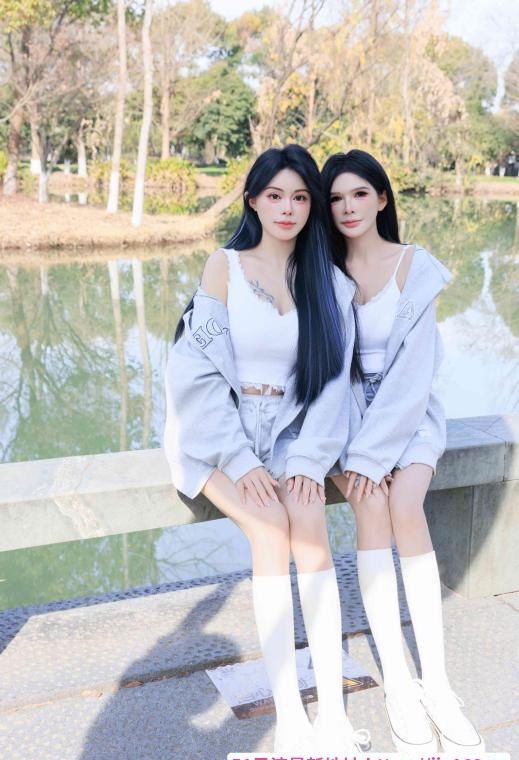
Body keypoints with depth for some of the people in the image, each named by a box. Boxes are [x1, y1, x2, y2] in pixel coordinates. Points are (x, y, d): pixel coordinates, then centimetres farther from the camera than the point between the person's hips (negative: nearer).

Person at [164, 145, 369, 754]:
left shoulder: (329, 281, 6)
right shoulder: (224, 267, -2)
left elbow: (333, 377, 1)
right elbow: (200, 370, -8)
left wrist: (308, 458, -12)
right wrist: (241, 460, -15)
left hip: (291, 432, 2)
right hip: (218, 433, -2)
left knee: (310, 530, -24)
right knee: (272, 528, -26)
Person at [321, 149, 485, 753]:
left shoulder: (416, 268, -4)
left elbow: (413, 368, -11)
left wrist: (372, 453, -19)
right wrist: (354, 446, -17)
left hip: (408, 413, -1)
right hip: (345, 411, 1)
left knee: (404, 506, -28)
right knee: (371, 505, -26)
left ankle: (436, 683, -18)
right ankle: (397, 683, -17)